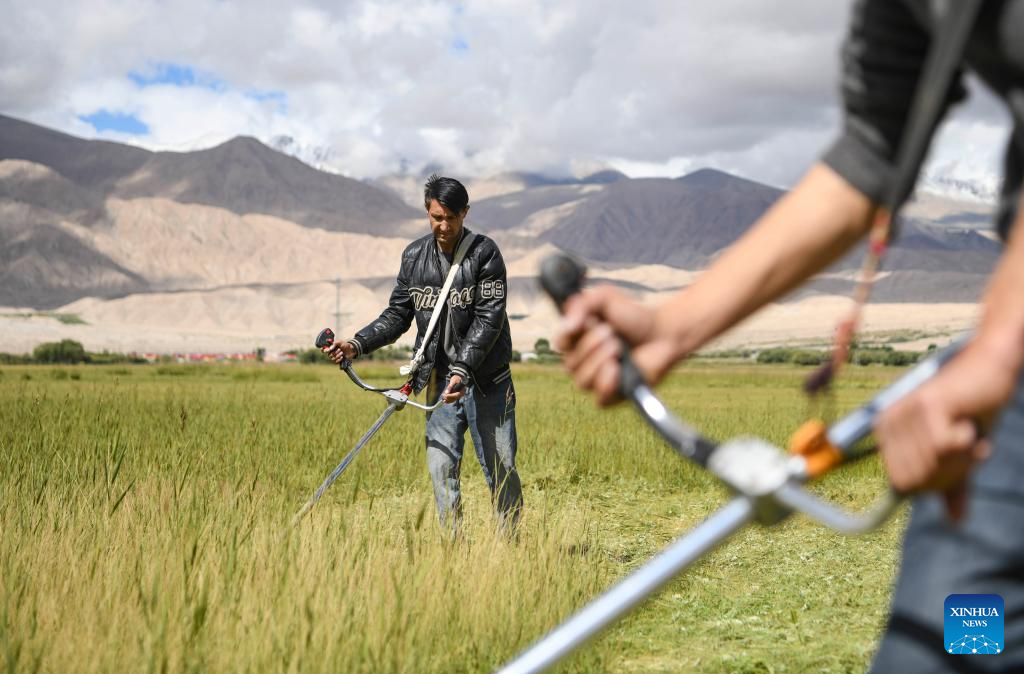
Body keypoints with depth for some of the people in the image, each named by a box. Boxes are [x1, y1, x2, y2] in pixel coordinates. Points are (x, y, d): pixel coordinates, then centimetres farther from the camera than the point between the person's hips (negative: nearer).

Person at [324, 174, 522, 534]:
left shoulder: (485, 253, -8)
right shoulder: (414, 256, 6)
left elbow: (489, 319, -15)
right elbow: (397, 315, 11)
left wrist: (463, 370, -25)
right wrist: (357, 345, -5)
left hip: (486, 378, -3)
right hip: (439, 379, 3)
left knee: (500, 467, 4)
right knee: (441, 467, 0)